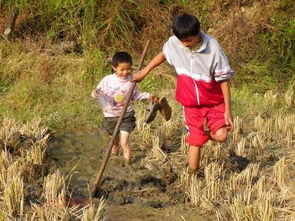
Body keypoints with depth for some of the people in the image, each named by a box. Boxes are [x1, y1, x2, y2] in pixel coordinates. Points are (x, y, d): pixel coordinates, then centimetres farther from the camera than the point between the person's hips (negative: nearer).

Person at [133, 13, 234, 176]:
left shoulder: (212, 47, -22)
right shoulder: (173, 43, -13)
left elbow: (224, 79, -14)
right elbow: (163, 54, 14)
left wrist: (227, 110, -13)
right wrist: (145, 71, 20)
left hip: (214, 102, -2)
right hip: (191, 103, 2)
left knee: (221, 136, -16)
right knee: (195, 142, 1)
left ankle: (206, 135, 18)